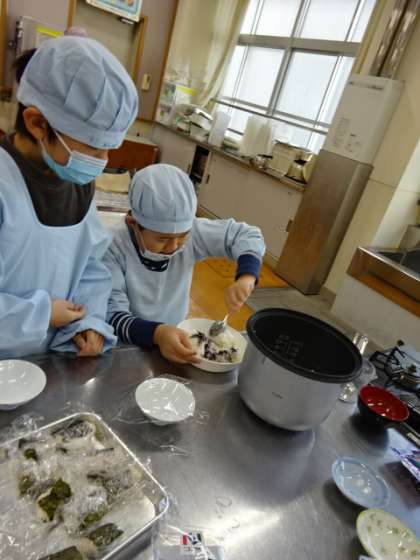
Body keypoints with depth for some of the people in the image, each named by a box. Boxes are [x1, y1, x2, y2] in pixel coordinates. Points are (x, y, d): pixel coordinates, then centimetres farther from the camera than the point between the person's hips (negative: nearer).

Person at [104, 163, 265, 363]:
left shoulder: (191, 230, -11)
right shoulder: (114, 247, -20)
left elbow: (247, 235, -3)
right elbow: (111, 315, -21)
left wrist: (245, 277, -19)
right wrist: (156, 333, -37)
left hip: (176, 338, 4)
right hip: (130, 345, -4)